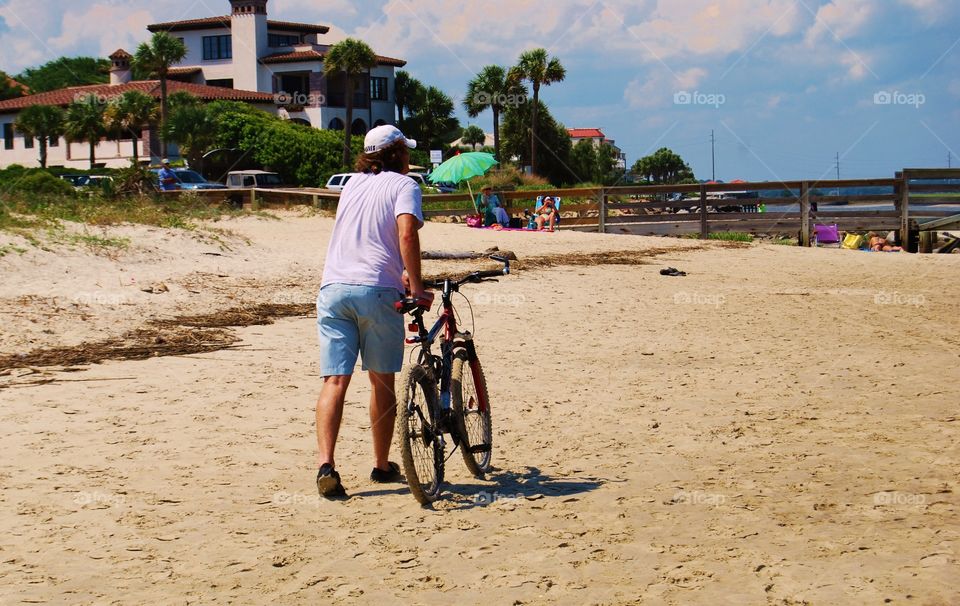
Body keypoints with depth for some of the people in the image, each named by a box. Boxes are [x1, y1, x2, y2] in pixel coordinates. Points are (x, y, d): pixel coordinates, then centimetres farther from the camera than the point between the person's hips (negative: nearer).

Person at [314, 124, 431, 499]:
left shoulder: (352, 184, 23)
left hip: (333, 287, 4)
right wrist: (416, 287, -11)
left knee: (335, 381, -3)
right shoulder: (404, 185, 3)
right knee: (382, 381, 11)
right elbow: (406, 234, -15)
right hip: (376, 289, -4)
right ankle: (382, 465, 21)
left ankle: (326, 465, -19)